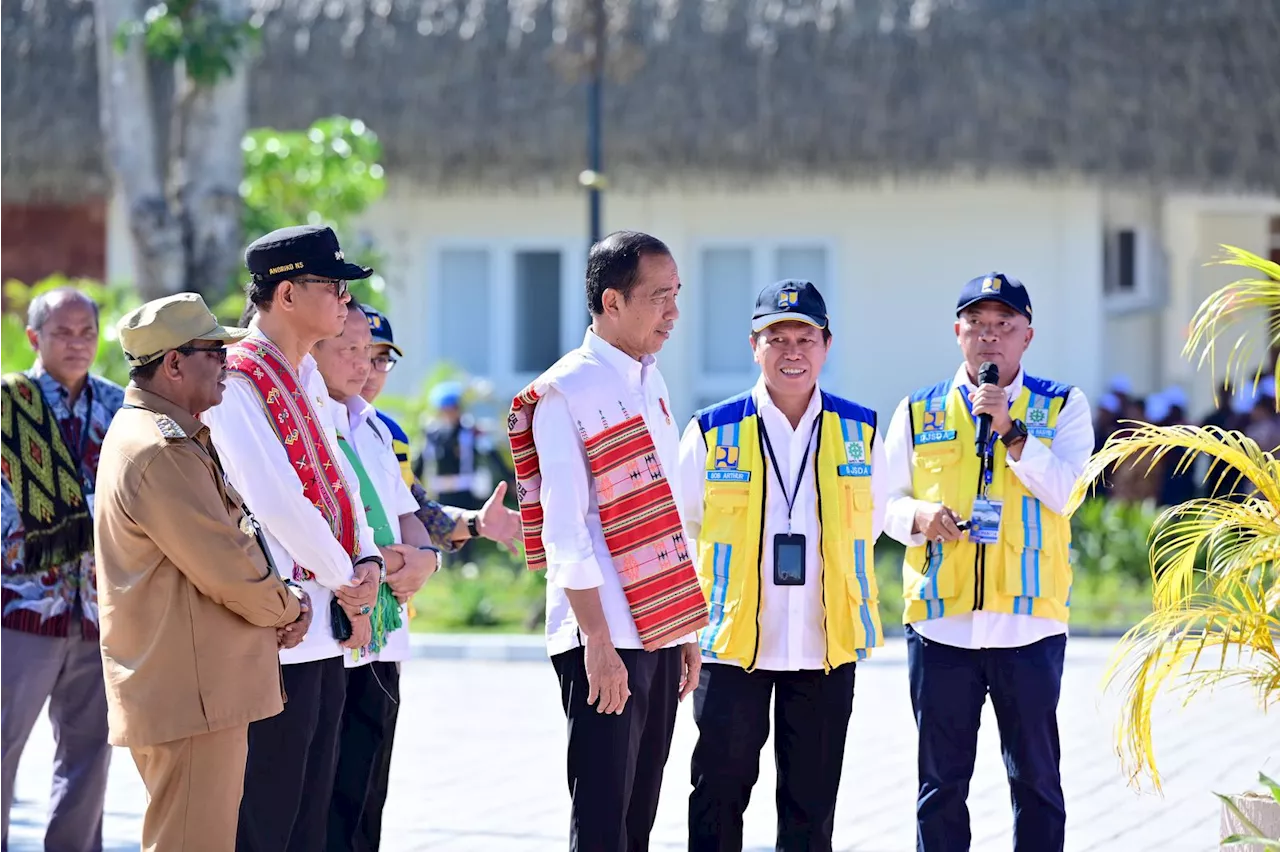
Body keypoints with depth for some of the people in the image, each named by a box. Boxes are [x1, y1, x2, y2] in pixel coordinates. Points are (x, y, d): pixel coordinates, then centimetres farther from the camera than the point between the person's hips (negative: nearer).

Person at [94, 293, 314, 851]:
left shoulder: (170, 438, 18)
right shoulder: (161, 452, -18)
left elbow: (225, 543, 21)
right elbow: (227, 570, -20)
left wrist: (283, 599, 4)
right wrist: (287, 606, -1)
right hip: (189, 694, -11)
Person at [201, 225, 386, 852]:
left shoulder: (307, 377, 15)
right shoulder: (235, 382, -15)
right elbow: (278, 504, -21)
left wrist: (368, 563, -3)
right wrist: (346, 585, -11)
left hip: (327, 636, 9)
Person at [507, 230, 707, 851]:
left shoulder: (652, 386, 16)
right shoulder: (567, 393, -9)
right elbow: (564, 529, -15)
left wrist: (686, 630, 17)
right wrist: (597, 640, -19)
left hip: (661, 631, 8)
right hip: (605, 637, -8)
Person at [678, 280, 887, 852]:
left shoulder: (860, 431, 3)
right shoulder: (712, 432, -2)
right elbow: (679, 526, 10)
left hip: (826, 647, 2)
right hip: (733, 644, -2)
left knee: (811, 804, 7)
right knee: (718, 794, 0)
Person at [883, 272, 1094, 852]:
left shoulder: (1062, 408, 6)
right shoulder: (919, 413, 10)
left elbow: (1060, 490, -8)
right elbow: (887, 503, 11)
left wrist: (1011, 429, -16)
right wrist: (918, 514, -10)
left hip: (1029, 621, -1)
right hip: (940, 621, 1)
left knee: (1036, 777, 3)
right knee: (941, 782, 6)